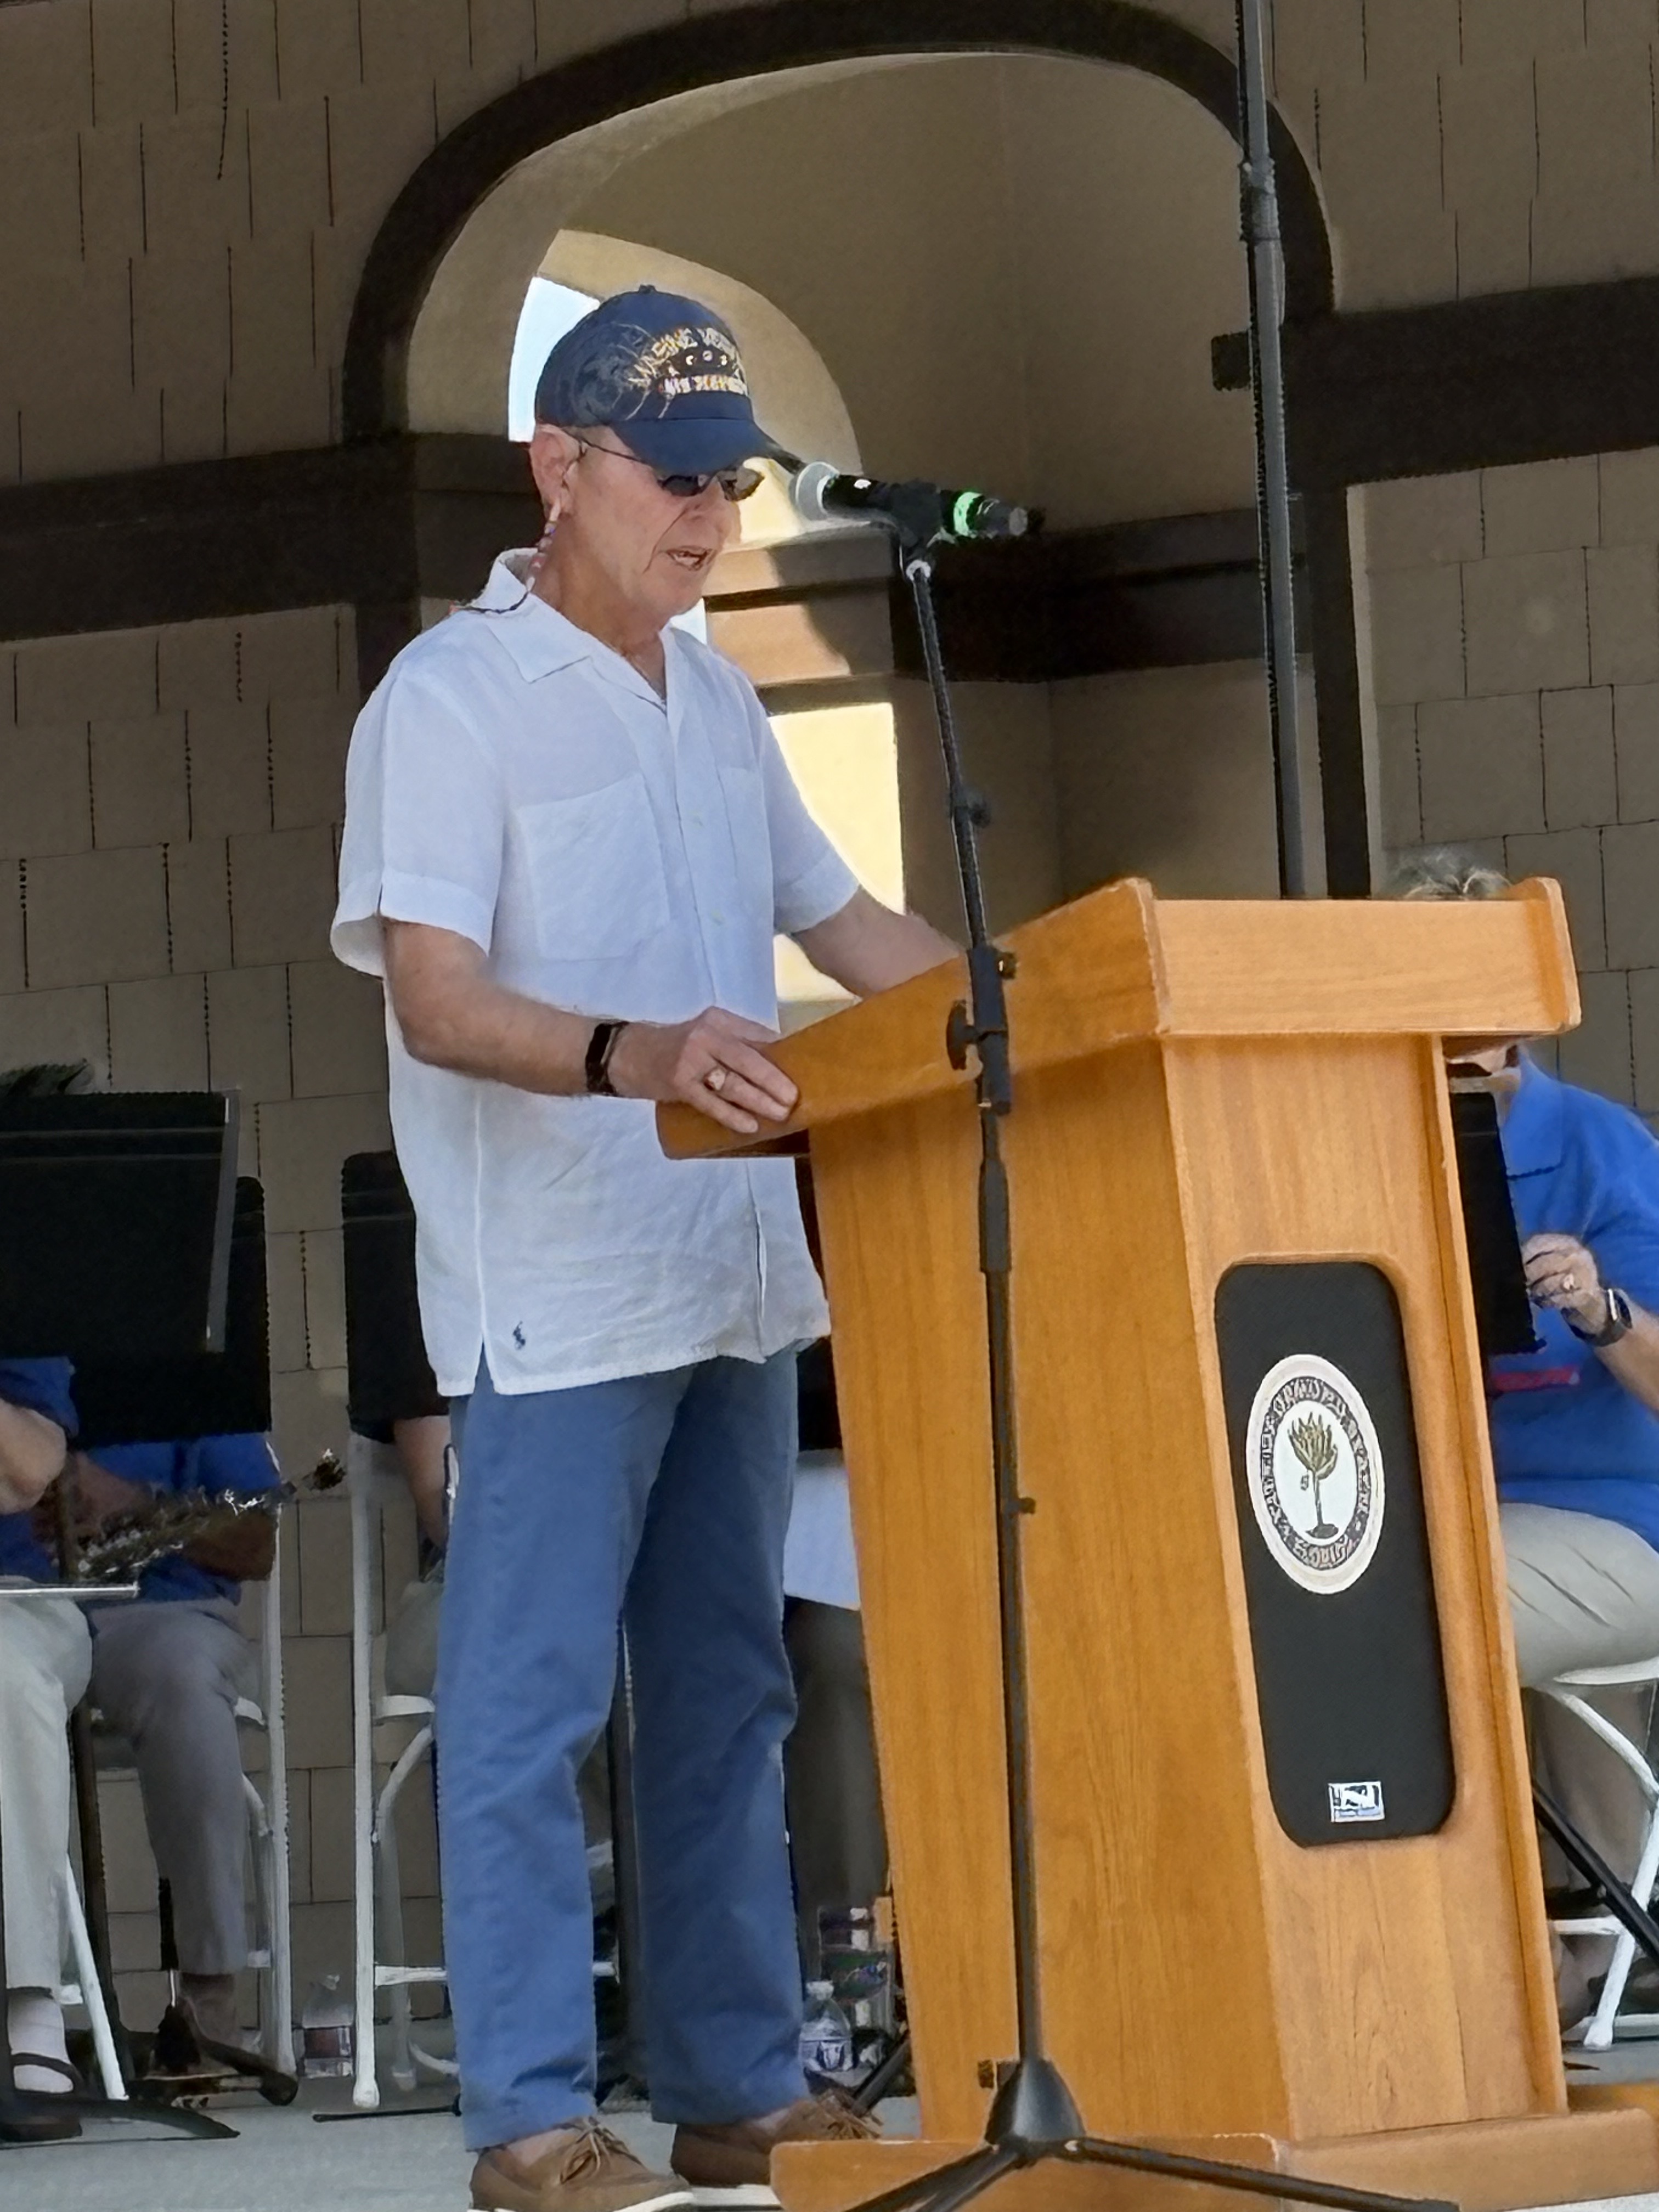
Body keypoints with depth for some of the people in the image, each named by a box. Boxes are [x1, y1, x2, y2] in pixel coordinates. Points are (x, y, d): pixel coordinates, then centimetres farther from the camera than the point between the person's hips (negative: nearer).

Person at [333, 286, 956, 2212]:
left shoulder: (711, 696, 14)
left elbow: (838, 922, 22)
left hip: (733, 1275, 8)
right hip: (558, 1294, -8)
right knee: (530, 1704, -6)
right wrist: (626, 1057, -37)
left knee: (726, 1693, 11)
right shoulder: (451, 699, -9)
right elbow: (438, 999, -19)